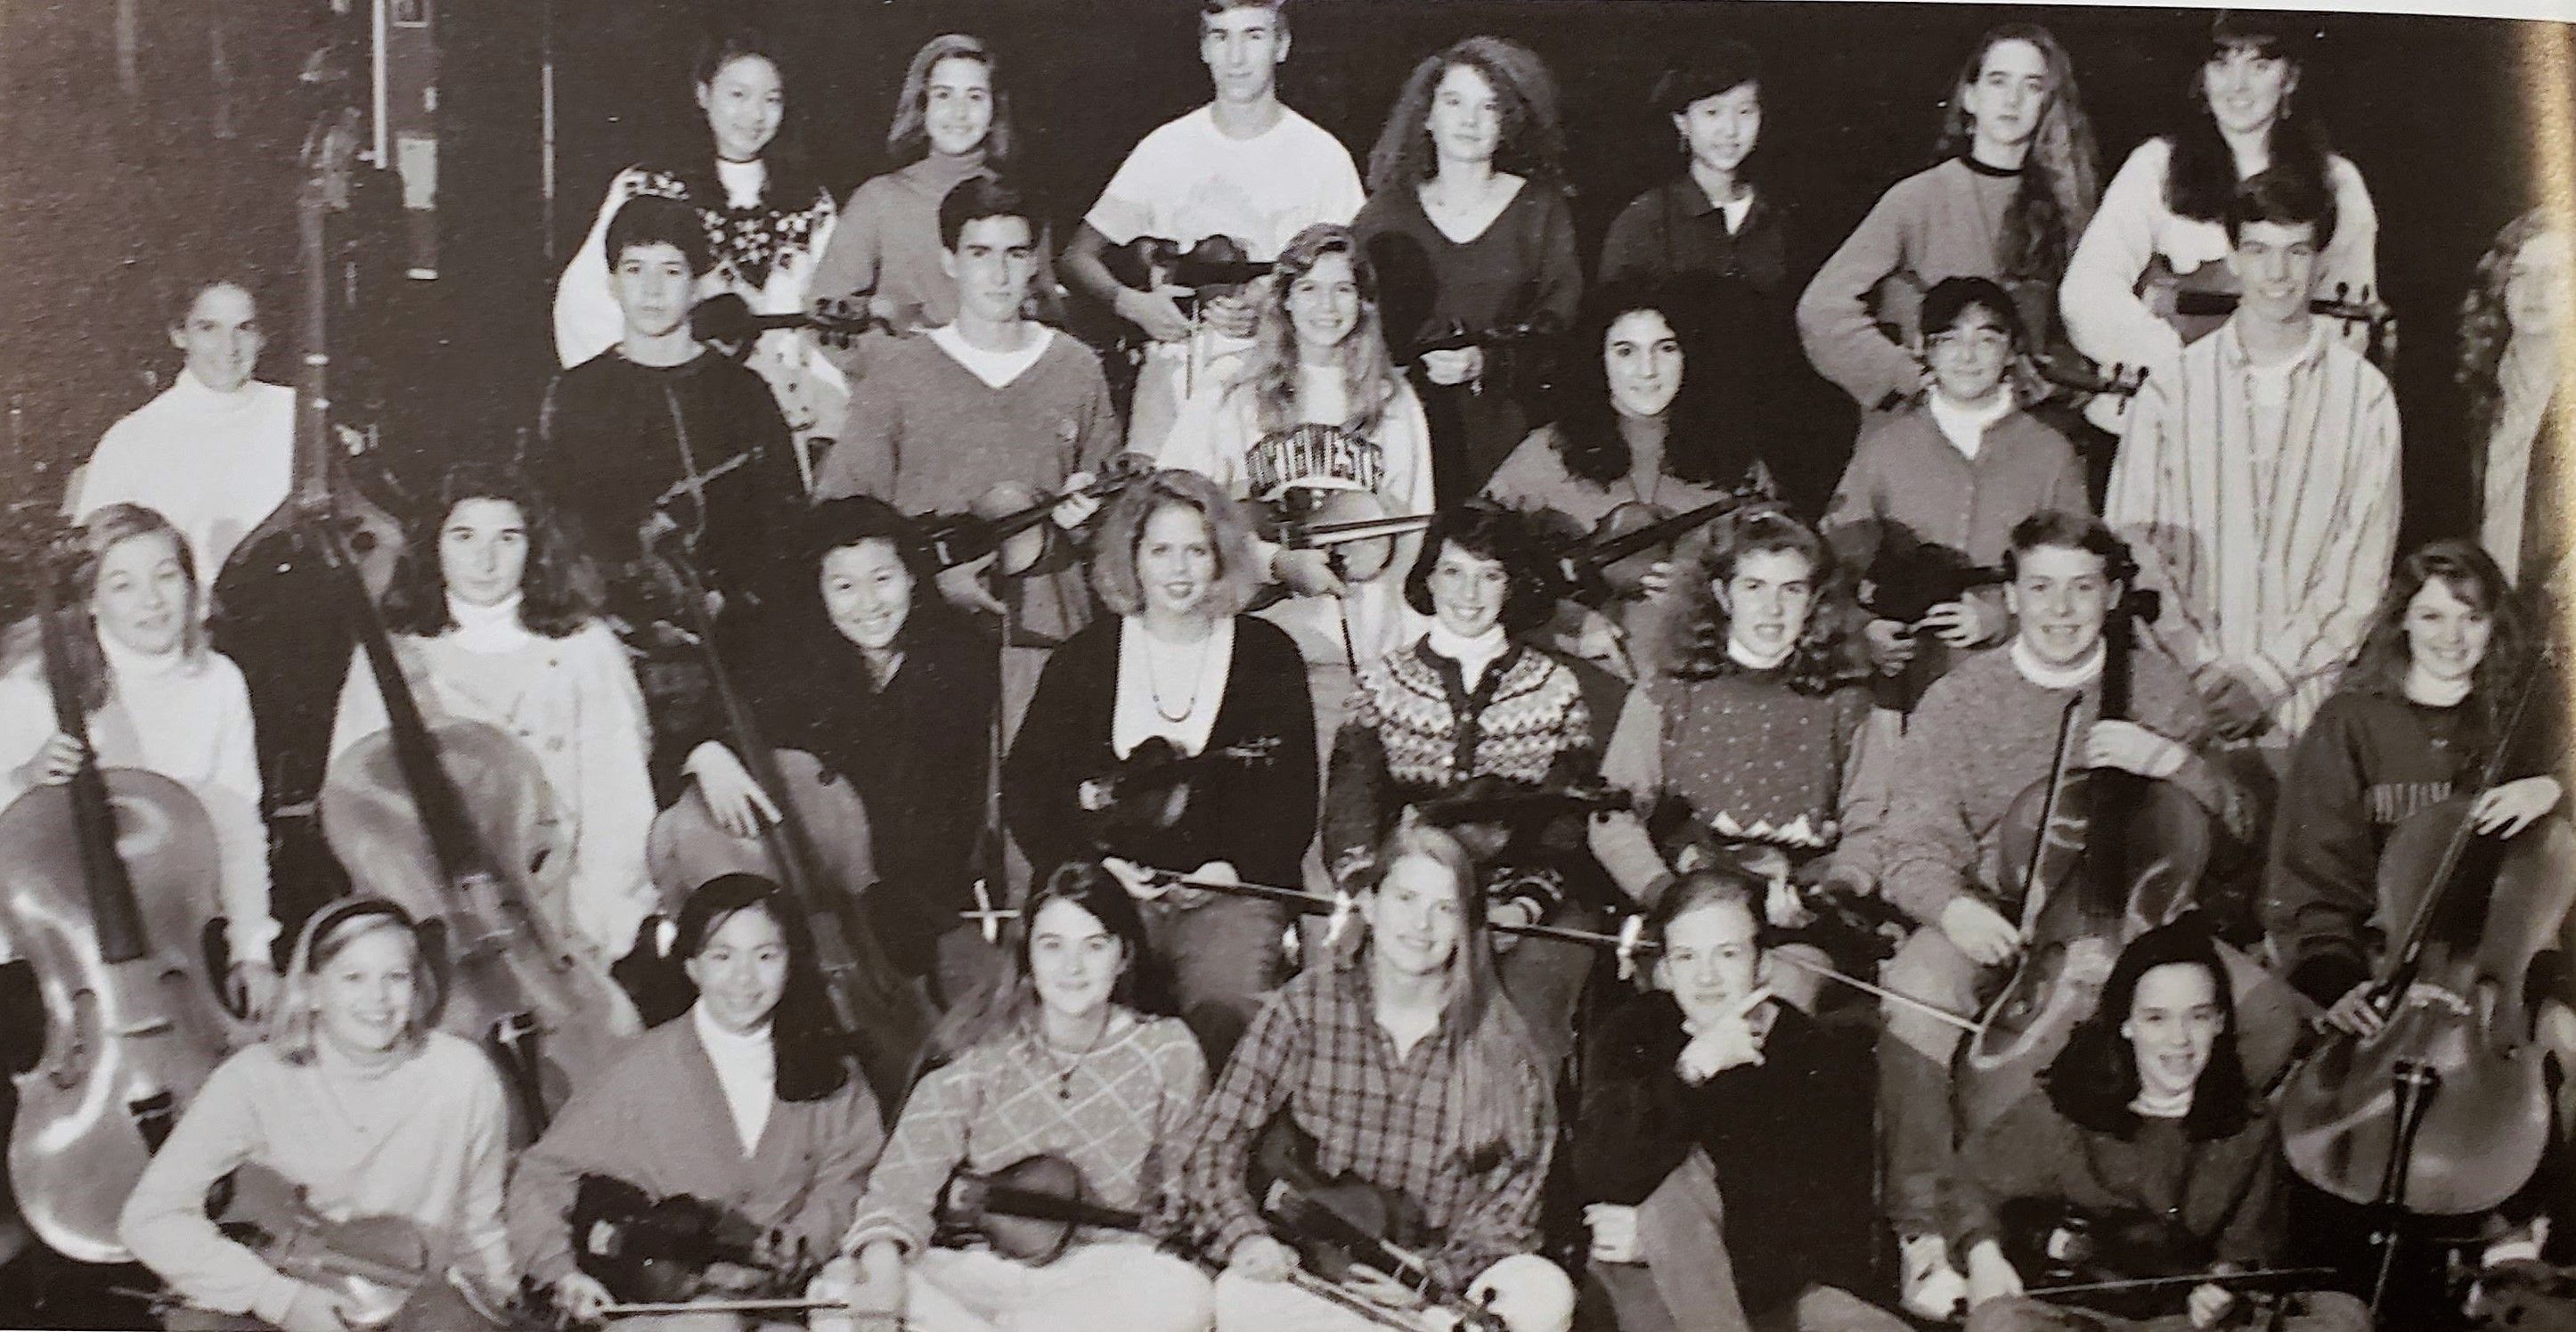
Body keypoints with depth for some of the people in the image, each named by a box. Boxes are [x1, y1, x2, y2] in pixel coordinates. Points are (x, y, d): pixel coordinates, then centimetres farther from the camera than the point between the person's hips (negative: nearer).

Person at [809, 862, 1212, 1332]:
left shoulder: (1167, 1054, 2)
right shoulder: (984, 1049, 0)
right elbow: (910, 1167, -10)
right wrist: (882, 1259, -29)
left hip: (1101, 1271, 0)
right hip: (976, 1270, 0)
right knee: (840, 1286, -26)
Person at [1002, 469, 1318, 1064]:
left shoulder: (1268, 656, 9)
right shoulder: (1083, 658, 12)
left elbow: (1294, 795, 7)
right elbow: (1025, 786, 9)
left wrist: (1234, 869, -10)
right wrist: (1091, 865, -7)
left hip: (1229, 889, -1)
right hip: (1104, 892, 1)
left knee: (1224, 1012, -29)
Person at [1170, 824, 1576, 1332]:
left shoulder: (1498, 1034, 3)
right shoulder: (1305, 1004, 0)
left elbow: (1518, 1179, 2)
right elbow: (1219, 1139, -1)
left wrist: (1434, 1275, -12)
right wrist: (1247, 1237, -20)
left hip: (1446, 1276, 1)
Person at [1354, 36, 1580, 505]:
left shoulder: (1540, 207, 9)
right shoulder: (1386, 212, 11)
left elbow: (1563, 323, 2)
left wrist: (1488, 362, -12)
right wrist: (1417, 360, -9)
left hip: (1505, 428, 0)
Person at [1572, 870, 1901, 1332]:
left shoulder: (1829, 1056, -6)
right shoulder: (1634, 1032, -4)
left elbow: (1826, 1224, -12)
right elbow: (1599, 1177, -21)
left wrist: (1660, 1238, -17)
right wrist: (1695, 1066, -29)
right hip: (1650, 1288, -1)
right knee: (1682, 1171, -30)